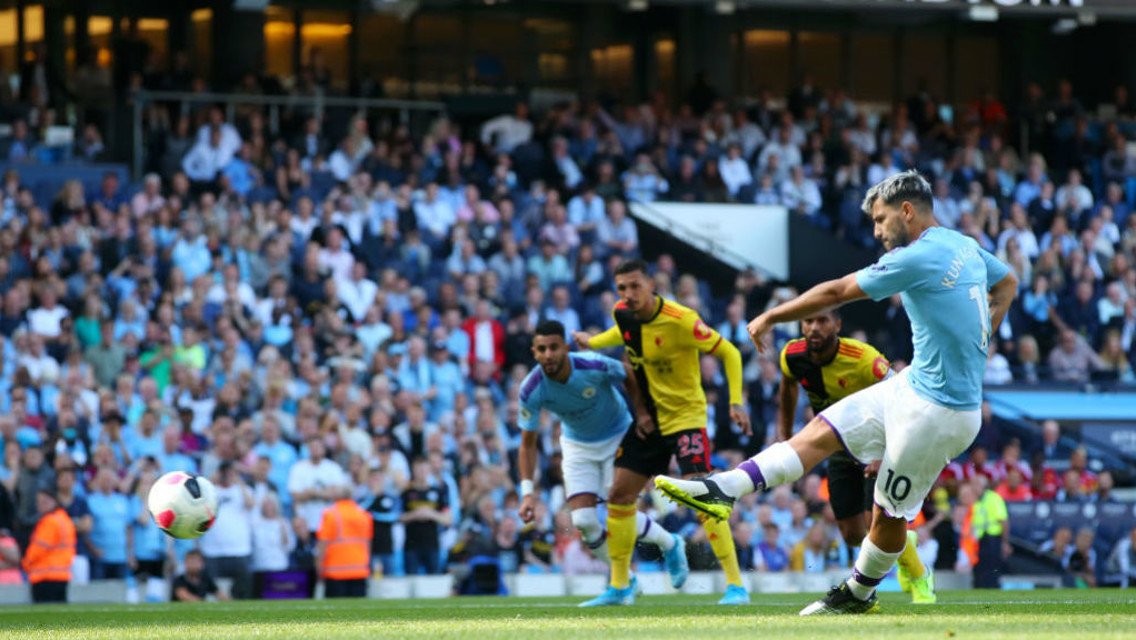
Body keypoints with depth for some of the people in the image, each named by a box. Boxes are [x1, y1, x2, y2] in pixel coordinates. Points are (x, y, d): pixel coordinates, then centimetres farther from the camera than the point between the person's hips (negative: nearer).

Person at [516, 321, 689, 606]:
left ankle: (670, 545, 20)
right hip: (577, 446, 3)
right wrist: (527, 491, -23)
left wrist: (642, 414, -13)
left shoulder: (594, 366, -30)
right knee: (583, 521, -10)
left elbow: (630, 375, -7)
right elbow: (528, 443, -14)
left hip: (617, 439, -3)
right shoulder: (531, 390, -23)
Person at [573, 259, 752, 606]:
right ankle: (620, 585, 19)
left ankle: (736, 585, -17)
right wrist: (592, 342, 24)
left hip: (684, 416, -7)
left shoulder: (680, 320, -24)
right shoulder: (622, 313, -4)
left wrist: (736, 402, -25)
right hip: (647, 419, 7)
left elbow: (729, 353, -17)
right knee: (619, 495, 6)